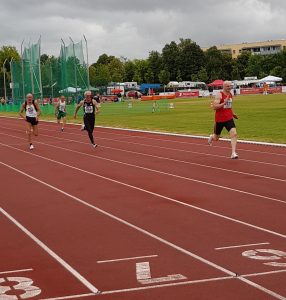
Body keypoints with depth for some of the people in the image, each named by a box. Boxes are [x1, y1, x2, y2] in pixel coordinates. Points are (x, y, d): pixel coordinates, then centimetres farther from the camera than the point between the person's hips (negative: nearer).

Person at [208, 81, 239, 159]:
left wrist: (232, 114, 15)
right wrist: (224, 103, -32)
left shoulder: (231, 95, 7)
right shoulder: (219, 95, -14)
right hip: (219, 119, -4)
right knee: (216, 138, 12)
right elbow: (214, 107, -23)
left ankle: (233, 153, -18)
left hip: (229, 119, 4)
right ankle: (211, 137, 51)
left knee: (234, 134, -18)